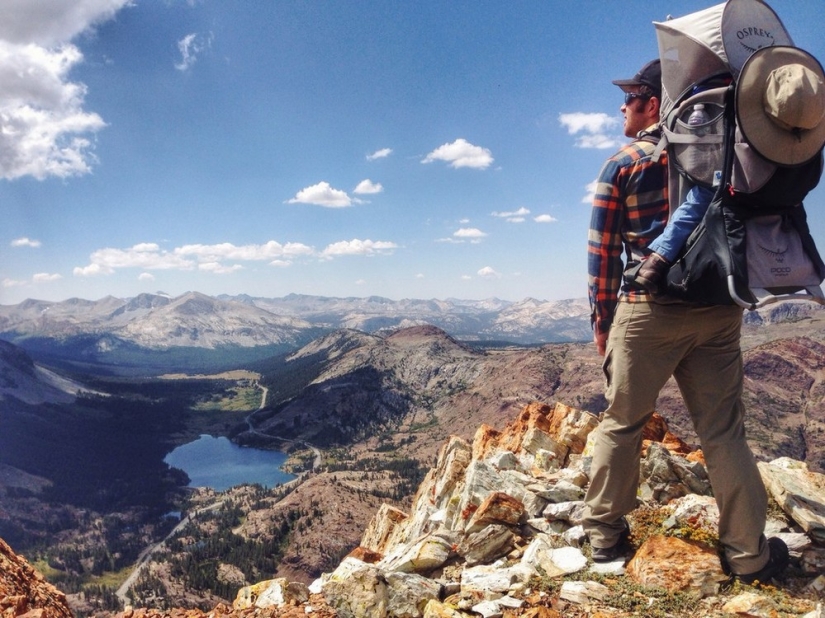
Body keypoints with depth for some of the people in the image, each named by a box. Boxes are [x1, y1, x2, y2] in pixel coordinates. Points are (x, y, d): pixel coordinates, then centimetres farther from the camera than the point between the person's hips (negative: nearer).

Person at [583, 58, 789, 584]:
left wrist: (602, 321, 4)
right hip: (719, 309, 4)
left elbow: (603, 252, -3)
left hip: (649, 311, -3)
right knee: (724, 432, 9)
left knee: (621, 424, 9)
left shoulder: (621, 166, -2)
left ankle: (605, 533, 19)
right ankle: (749, 555, 16)